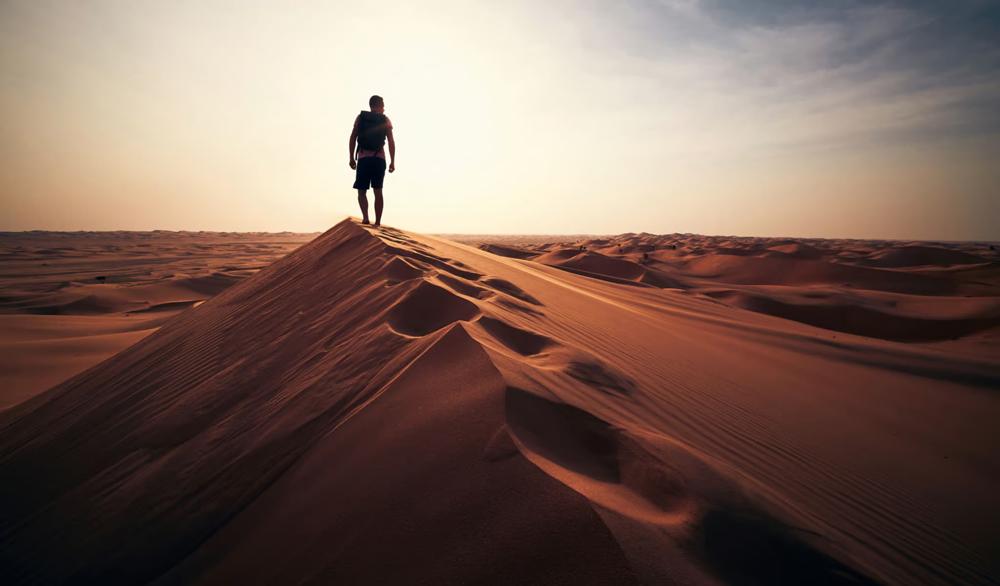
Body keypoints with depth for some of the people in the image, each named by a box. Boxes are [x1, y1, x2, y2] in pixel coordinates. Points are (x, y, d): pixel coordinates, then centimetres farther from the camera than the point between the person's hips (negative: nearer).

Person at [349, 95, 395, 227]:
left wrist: (352, 158, 5)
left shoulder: (360, 118, 7)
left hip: (363, 158, 0)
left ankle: (365, 217, -18)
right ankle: (377, 223, 6)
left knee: (361, 191, 5)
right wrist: (392, 162, 2)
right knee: (378, 192, 9)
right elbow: (391, 142, -2)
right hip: (379, 159, 0)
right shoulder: (385, 120, 5)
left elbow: (353, 138, 1)